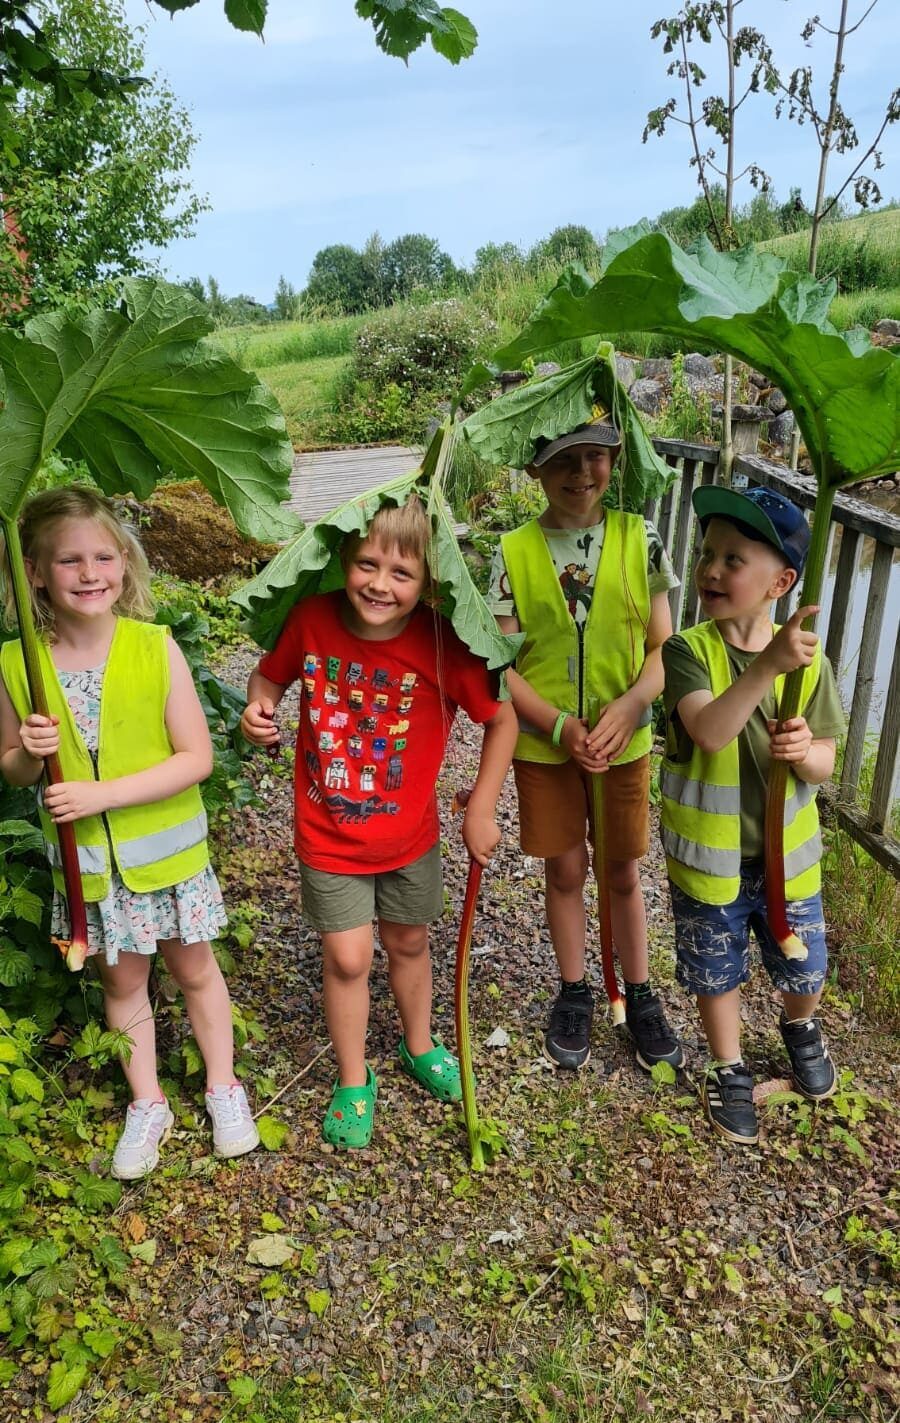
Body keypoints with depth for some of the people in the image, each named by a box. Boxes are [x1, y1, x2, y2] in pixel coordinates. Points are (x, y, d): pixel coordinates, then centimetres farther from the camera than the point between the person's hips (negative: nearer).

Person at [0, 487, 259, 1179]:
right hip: (87, 860, 2)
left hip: (168, 851, -2)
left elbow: (196, 757, -16)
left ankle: (223, 1088, 40)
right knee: (122, 980, 19)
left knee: (193, 969, 17)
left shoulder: (156, 647, -17)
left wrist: (103, 793, -24)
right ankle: (148, 1105, 41)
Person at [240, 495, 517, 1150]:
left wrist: (482, 812, -9)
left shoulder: (442, 643, -21)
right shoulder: (312, 618, -16)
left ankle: (420, 1047, 49)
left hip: (410, 835, 0)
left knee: (408, 943, 20)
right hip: (329, 837, 0)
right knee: (348, 957, 5)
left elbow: (502, 718, -11)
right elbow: (270, 676, 3)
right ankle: (353, 1083, 31)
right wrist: (258, 709, -20)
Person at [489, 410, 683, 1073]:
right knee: (565, 869, 14)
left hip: (623, 741, 0)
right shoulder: (515, 551, -7)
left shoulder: (639, 538, -6)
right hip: (544, 744, 0)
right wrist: (560, 726, -19)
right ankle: (575, 994, 36)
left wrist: (630, 704, -20)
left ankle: (641, 997, 36)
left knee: (623, 871, 14)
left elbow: (663, 646, -3)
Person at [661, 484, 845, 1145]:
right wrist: (767, 667, -46)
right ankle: (730, 1070, 43)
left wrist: (805, 753, -27)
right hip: (709, 855, -2)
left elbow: (824, 765, -4)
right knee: (718, 972, 17)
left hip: (786, 851, 2)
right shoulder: (689, 650, -17)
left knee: (804, 972, 19)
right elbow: (708, 732, -34)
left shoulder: (808, 658, -9)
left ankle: (799, 1027, 54)